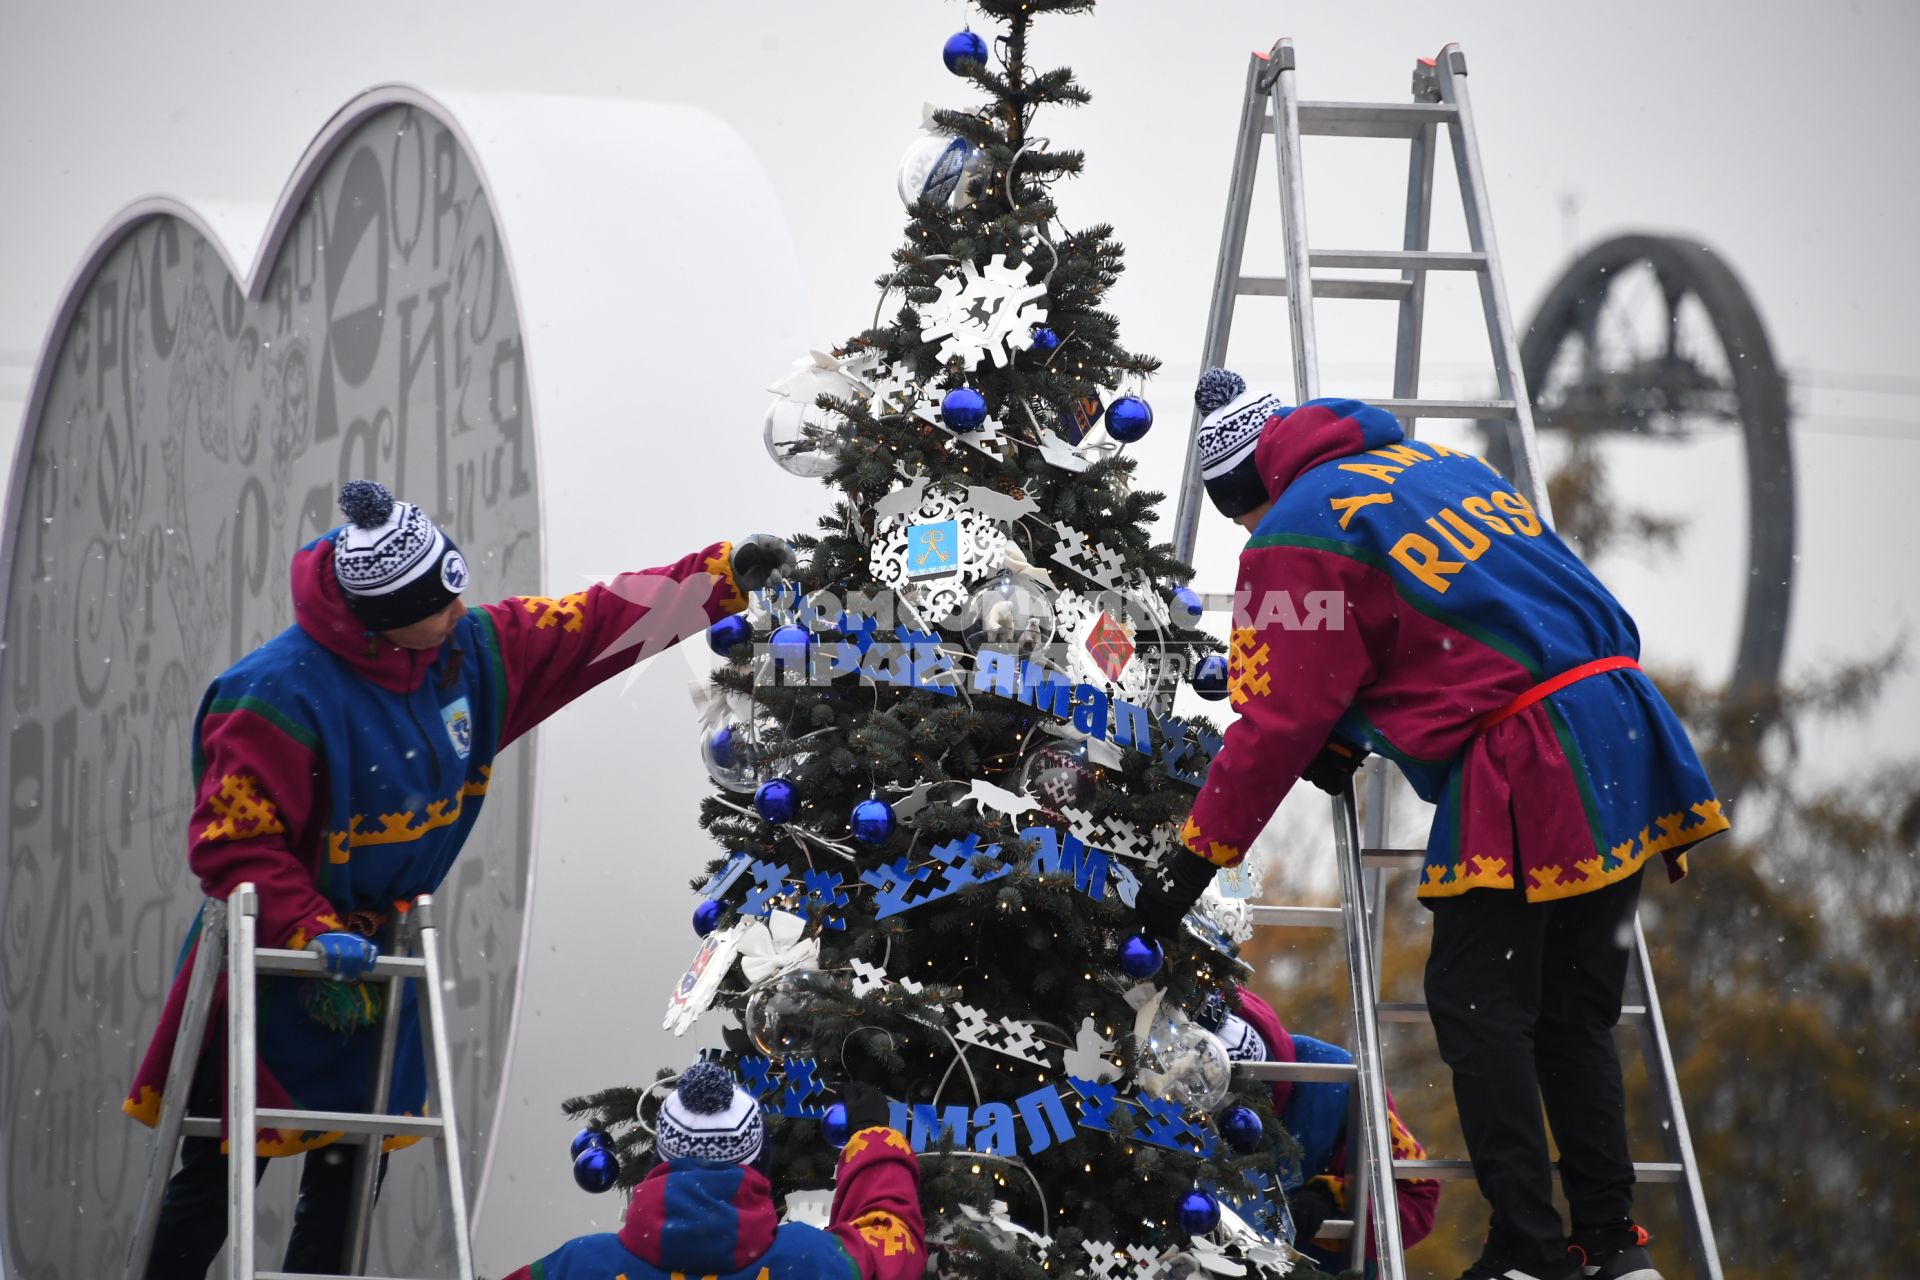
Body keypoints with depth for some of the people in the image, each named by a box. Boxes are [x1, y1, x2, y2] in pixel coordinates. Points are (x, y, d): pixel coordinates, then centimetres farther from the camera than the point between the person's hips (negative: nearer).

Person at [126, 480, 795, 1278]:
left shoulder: (470, 652, -4)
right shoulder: (280, 695, -25)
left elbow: (596, 626, 4)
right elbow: (230, 844, -23)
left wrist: (726, 576, 2)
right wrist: (312, 933, -30)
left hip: (376, 954, 7)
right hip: (273, 962, -7)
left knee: (351, 1181, 12)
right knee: (218, 1183, -1)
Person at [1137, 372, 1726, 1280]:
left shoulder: (1296, 539, -4)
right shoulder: (1428, 460, 22)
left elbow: (1275, 722, -5)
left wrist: (1193, 863, 2)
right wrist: (1346, 738, 18)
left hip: (1528, 777, -9)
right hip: (1622, 730, 9)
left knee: (1478, 1006, -2)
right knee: (1572, 1012, 14)